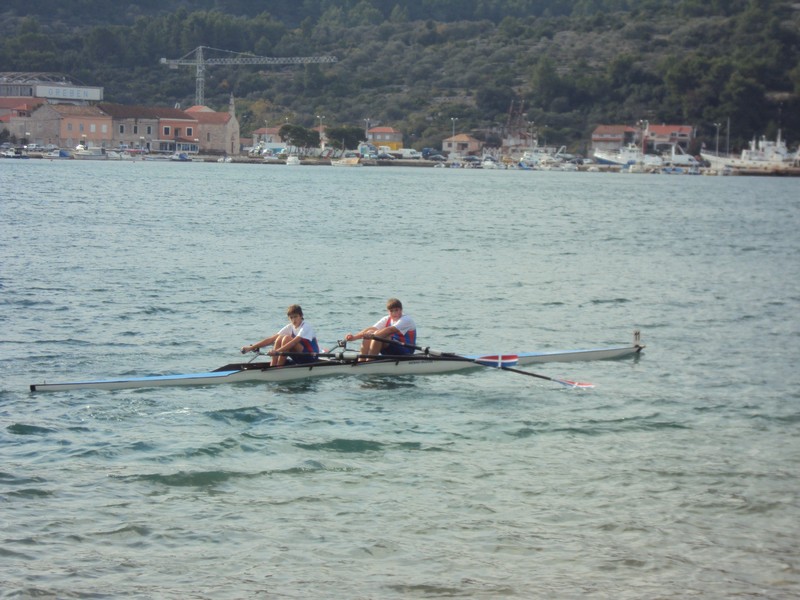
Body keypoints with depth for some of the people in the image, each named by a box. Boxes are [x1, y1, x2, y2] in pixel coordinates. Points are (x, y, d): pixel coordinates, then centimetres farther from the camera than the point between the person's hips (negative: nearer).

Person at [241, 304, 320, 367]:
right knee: (279, 338, -11)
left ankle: (279, 368, -20)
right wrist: (251, 347, -9)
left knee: (287, 338, -26)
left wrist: (277, 351, -42)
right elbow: (271, 339, -1)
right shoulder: (290, 327, 4)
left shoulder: (306, 327, -16)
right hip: (298, 357, 7)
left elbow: (294, 342, -31)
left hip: (310, 357, -7)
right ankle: (272, 366, -15)